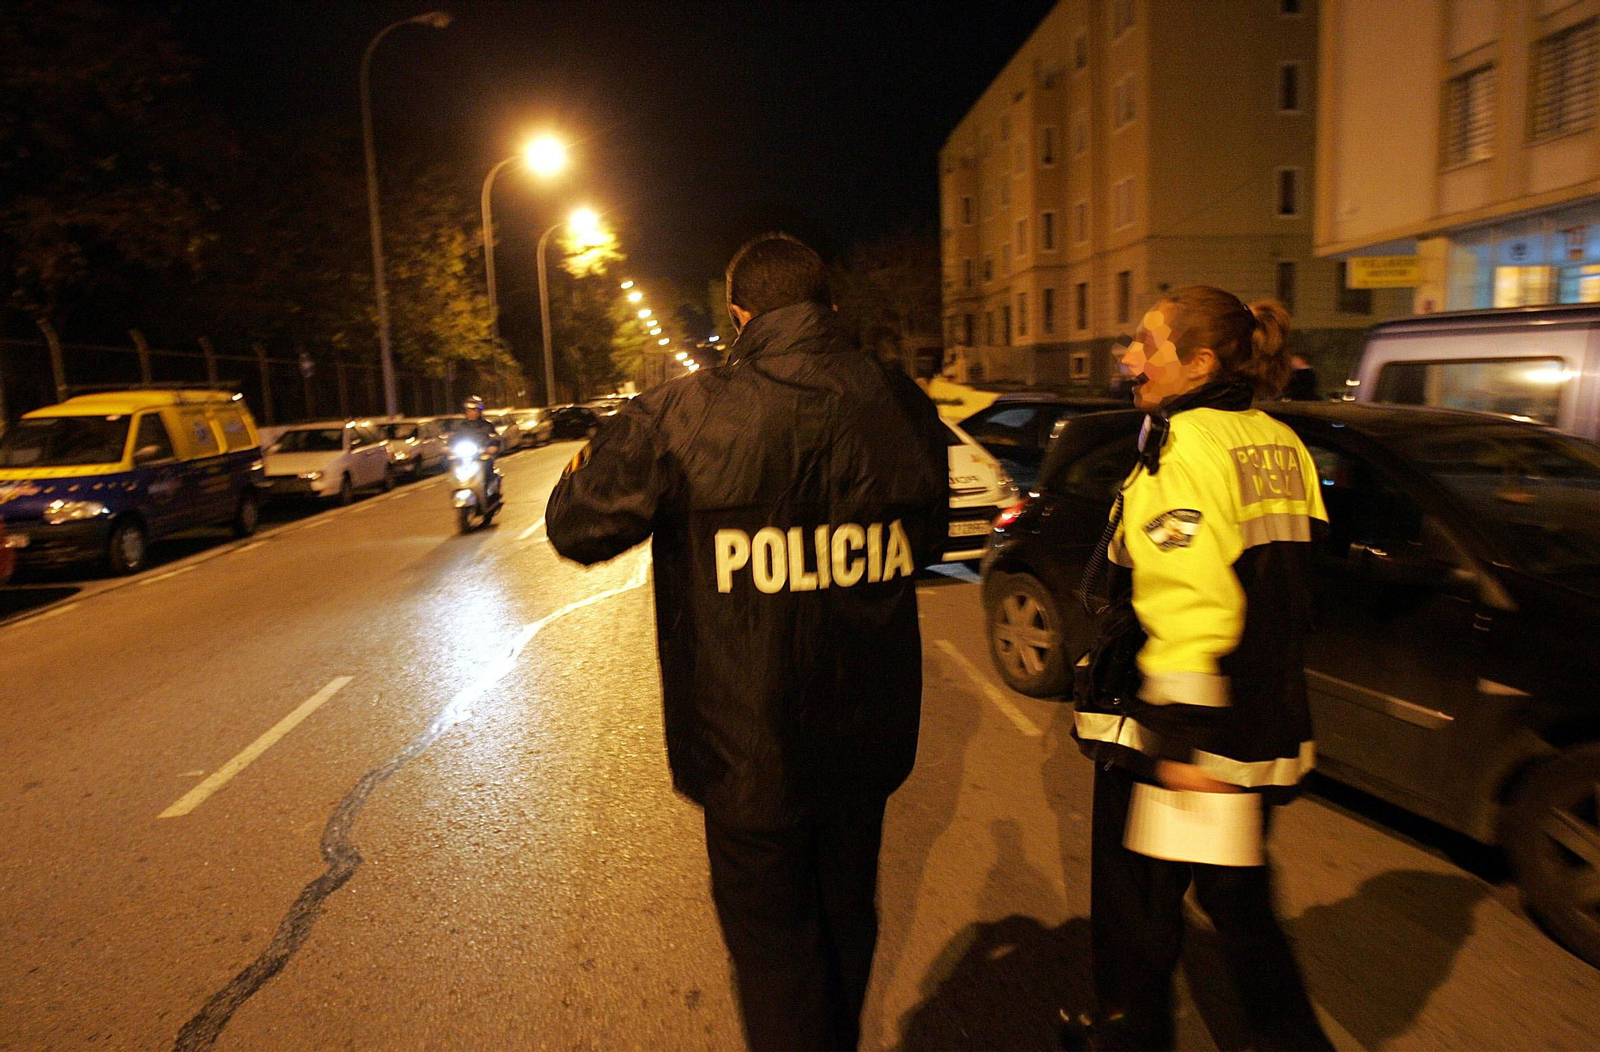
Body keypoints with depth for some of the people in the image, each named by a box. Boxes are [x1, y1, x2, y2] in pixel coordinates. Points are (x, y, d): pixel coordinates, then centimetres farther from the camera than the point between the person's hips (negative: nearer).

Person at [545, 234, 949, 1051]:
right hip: (867, 736, 5)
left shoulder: (679, 418, -19)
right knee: (848, 918, 27)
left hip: (750, 746, -4)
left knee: (773, 942, 16)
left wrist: (578, 473, 16)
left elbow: (579, 529, -7)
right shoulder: (905, 408, -6)